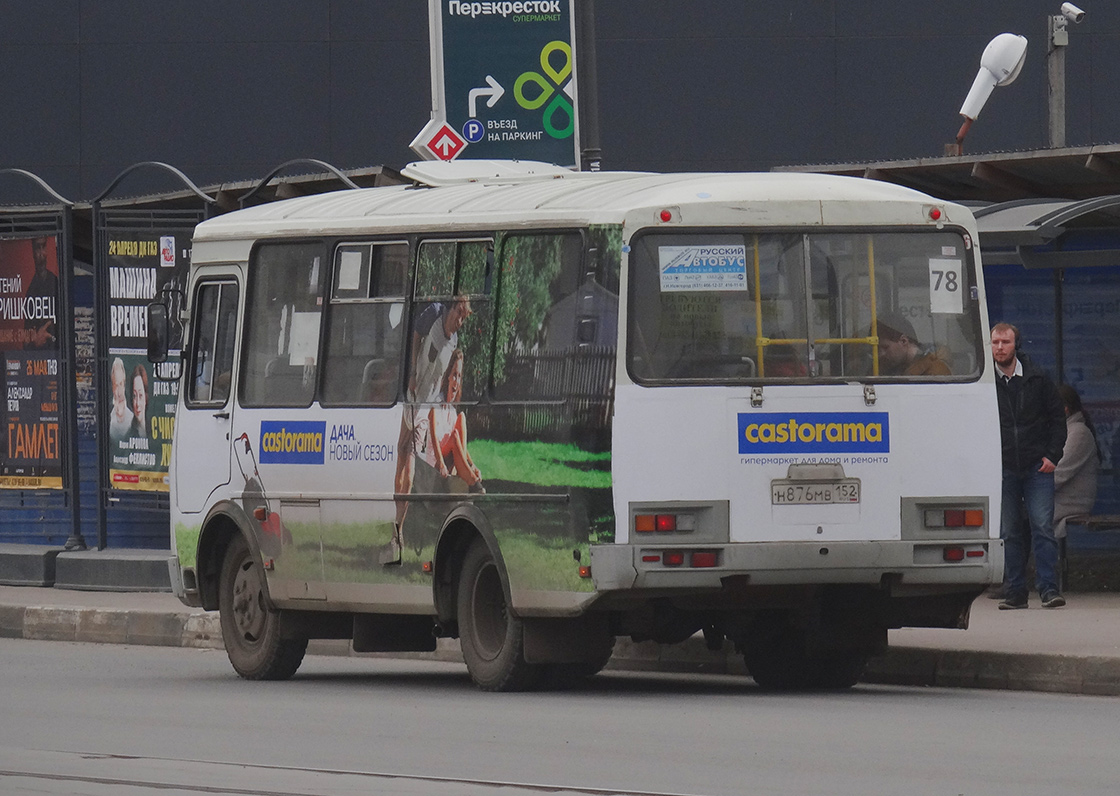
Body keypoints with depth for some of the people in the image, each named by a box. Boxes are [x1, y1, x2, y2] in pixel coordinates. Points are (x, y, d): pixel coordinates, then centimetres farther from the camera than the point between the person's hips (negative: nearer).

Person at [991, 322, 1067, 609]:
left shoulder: (1038, 381, 6)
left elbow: (1057, 418, 11)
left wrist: (1052, 456, 0)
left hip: (1037, 467, -1)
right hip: (1002, 469, 1)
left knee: (1042, 527, -8)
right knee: (1009, 533, 2)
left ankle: (1049, 588, -9)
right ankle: (1014, 593, 7)